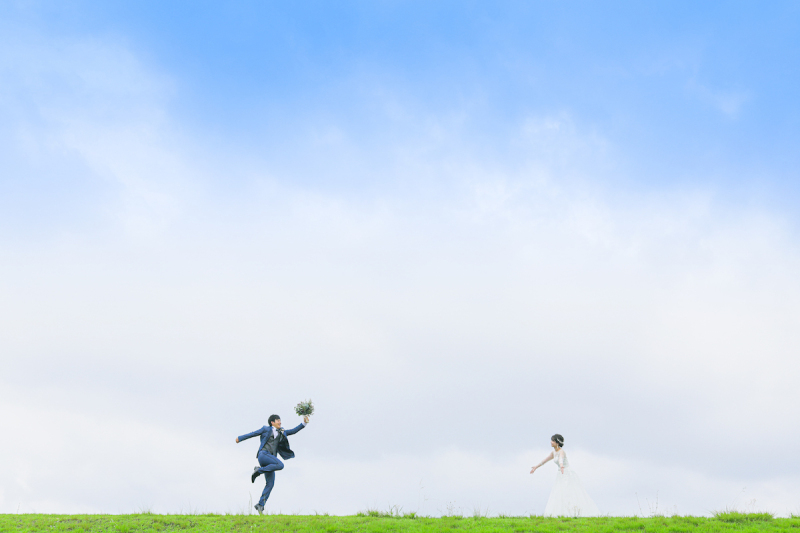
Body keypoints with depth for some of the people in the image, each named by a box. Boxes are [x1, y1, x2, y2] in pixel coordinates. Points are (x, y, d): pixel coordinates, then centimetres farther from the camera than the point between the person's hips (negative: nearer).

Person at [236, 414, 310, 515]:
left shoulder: (281, 433, 24)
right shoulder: (266, 429, 10)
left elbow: (293, 431, 21)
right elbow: (253, 434, 16)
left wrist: (304, 423, 10)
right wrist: (240, 438, 23)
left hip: (271, 459, 6)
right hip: (263, 454, -6)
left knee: (270, 484, -5)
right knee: (280, 465, -30)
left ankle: (260, 505, -2)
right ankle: (258, 470, -16)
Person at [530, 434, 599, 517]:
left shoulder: (561, 451, -17)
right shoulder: (554, 452, 11)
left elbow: (561, 458, -41)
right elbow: (546, 459, 26)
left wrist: (561, 466, -63)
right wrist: (536, 467, 37)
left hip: (567, 475, -9)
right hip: (561, 476, 9)